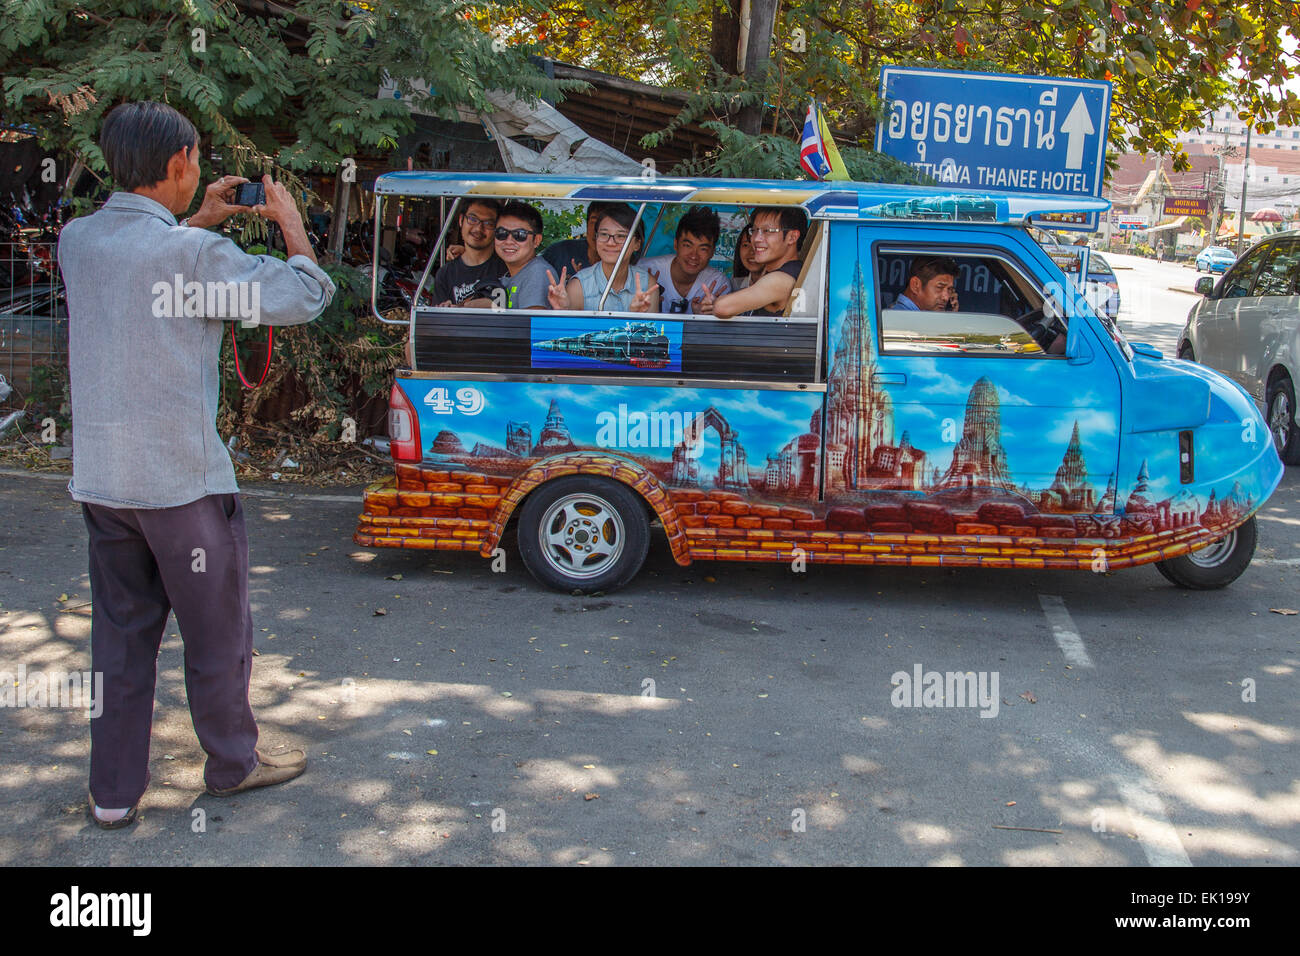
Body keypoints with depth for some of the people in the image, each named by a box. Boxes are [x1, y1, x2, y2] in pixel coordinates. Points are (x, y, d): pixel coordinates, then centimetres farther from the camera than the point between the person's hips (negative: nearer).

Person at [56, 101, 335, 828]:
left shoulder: (77, 241, 4)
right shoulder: (193, 252, -18)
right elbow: (304, 297, -12)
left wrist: (198, 222, 24)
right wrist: (290, 219, 3)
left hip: (100, 478, 7)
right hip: (181, 480, -6)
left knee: (121, 634, 15)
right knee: (218, 631, 12)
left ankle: (114, 791, 22)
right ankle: (233, 762, 28)